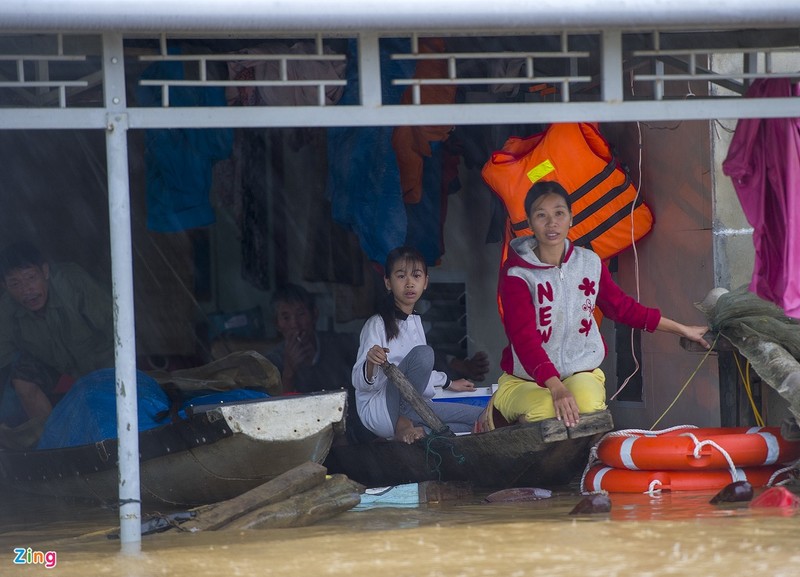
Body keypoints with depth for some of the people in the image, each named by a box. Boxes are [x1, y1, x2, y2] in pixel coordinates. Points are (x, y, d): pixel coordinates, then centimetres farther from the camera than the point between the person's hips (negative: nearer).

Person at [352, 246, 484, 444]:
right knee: (423, 352, -30)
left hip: (412, 406, 8)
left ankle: (415, 431, -6)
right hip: (379, 409, -8)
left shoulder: (415, 322, 16)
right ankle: (402, 424, -23)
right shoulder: (377, 324, -10)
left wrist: (448, 383, 44)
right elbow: (361, 383, -16)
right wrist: (371, 364, -37)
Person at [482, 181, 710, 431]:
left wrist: (682, 330, 23)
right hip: (525, 380, -2)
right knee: (545, 410, -35)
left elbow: (623, 307, 19)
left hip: (581, 374, 2)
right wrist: (556, 388, -38)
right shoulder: (516, 274, -12)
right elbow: (524, 338, -23)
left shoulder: (589, 263, 4)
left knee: (588, 401, -34)